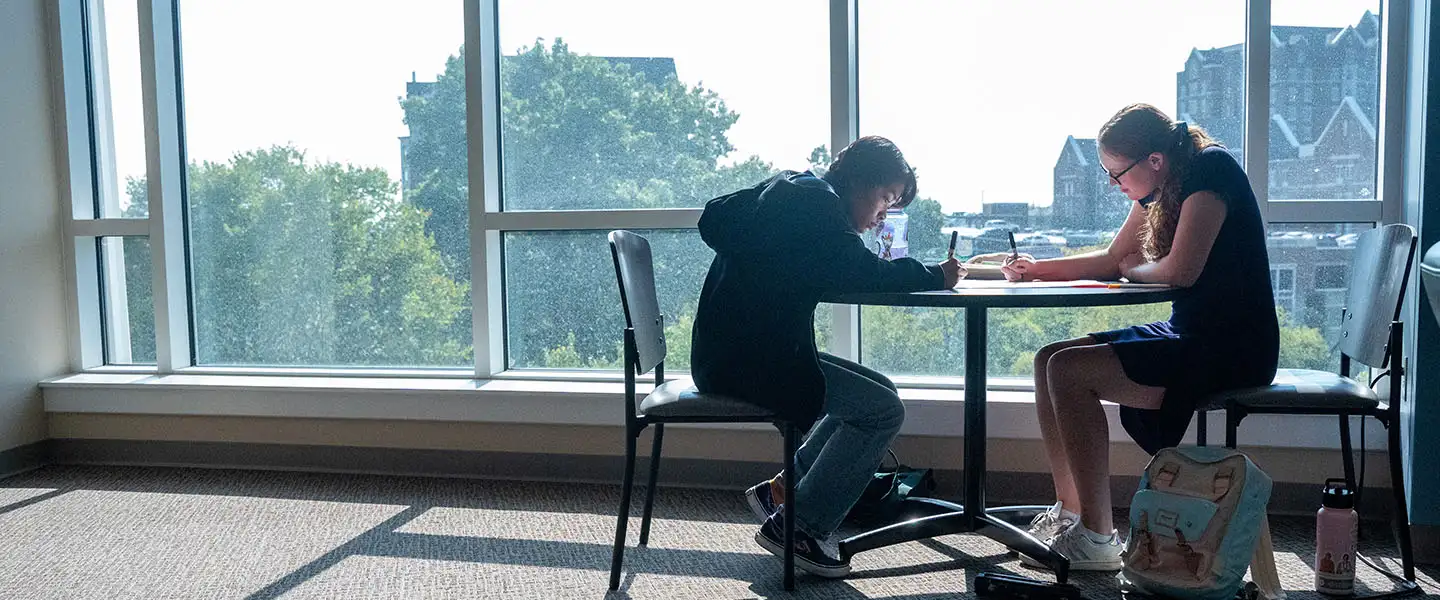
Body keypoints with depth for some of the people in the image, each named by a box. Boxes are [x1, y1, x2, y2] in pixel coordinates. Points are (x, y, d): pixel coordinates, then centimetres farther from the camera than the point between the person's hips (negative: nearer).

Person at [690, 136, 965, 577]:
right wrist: (936, 277, -7)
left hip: (728, 353, 11)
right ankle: (795, 527, -4)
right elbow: (861, 273, -22)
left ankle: (780, 490, 15)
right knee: (883, 410, -11)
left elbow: (713, 220, 25)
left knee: (875, 394, 14)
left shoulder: (788, 189, 18)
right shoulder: (815, 202, -12)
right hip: (748, 359, -11)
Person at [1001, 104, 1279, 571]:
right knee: (1049, 361, 5)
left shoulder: (1210, 169, -16)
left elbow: (1181, 270, -26)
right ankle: (1069, 510, 10)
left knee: (1068, 371, -21)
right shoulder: (1160, 186, 11)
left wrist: (1136, 269, -4)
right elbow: (1113, 260, 19)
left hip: (1231, 352, -10)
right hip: (1190, 336, 10)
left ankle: (1097, 537, -14)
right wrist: (1037, 269, 8)